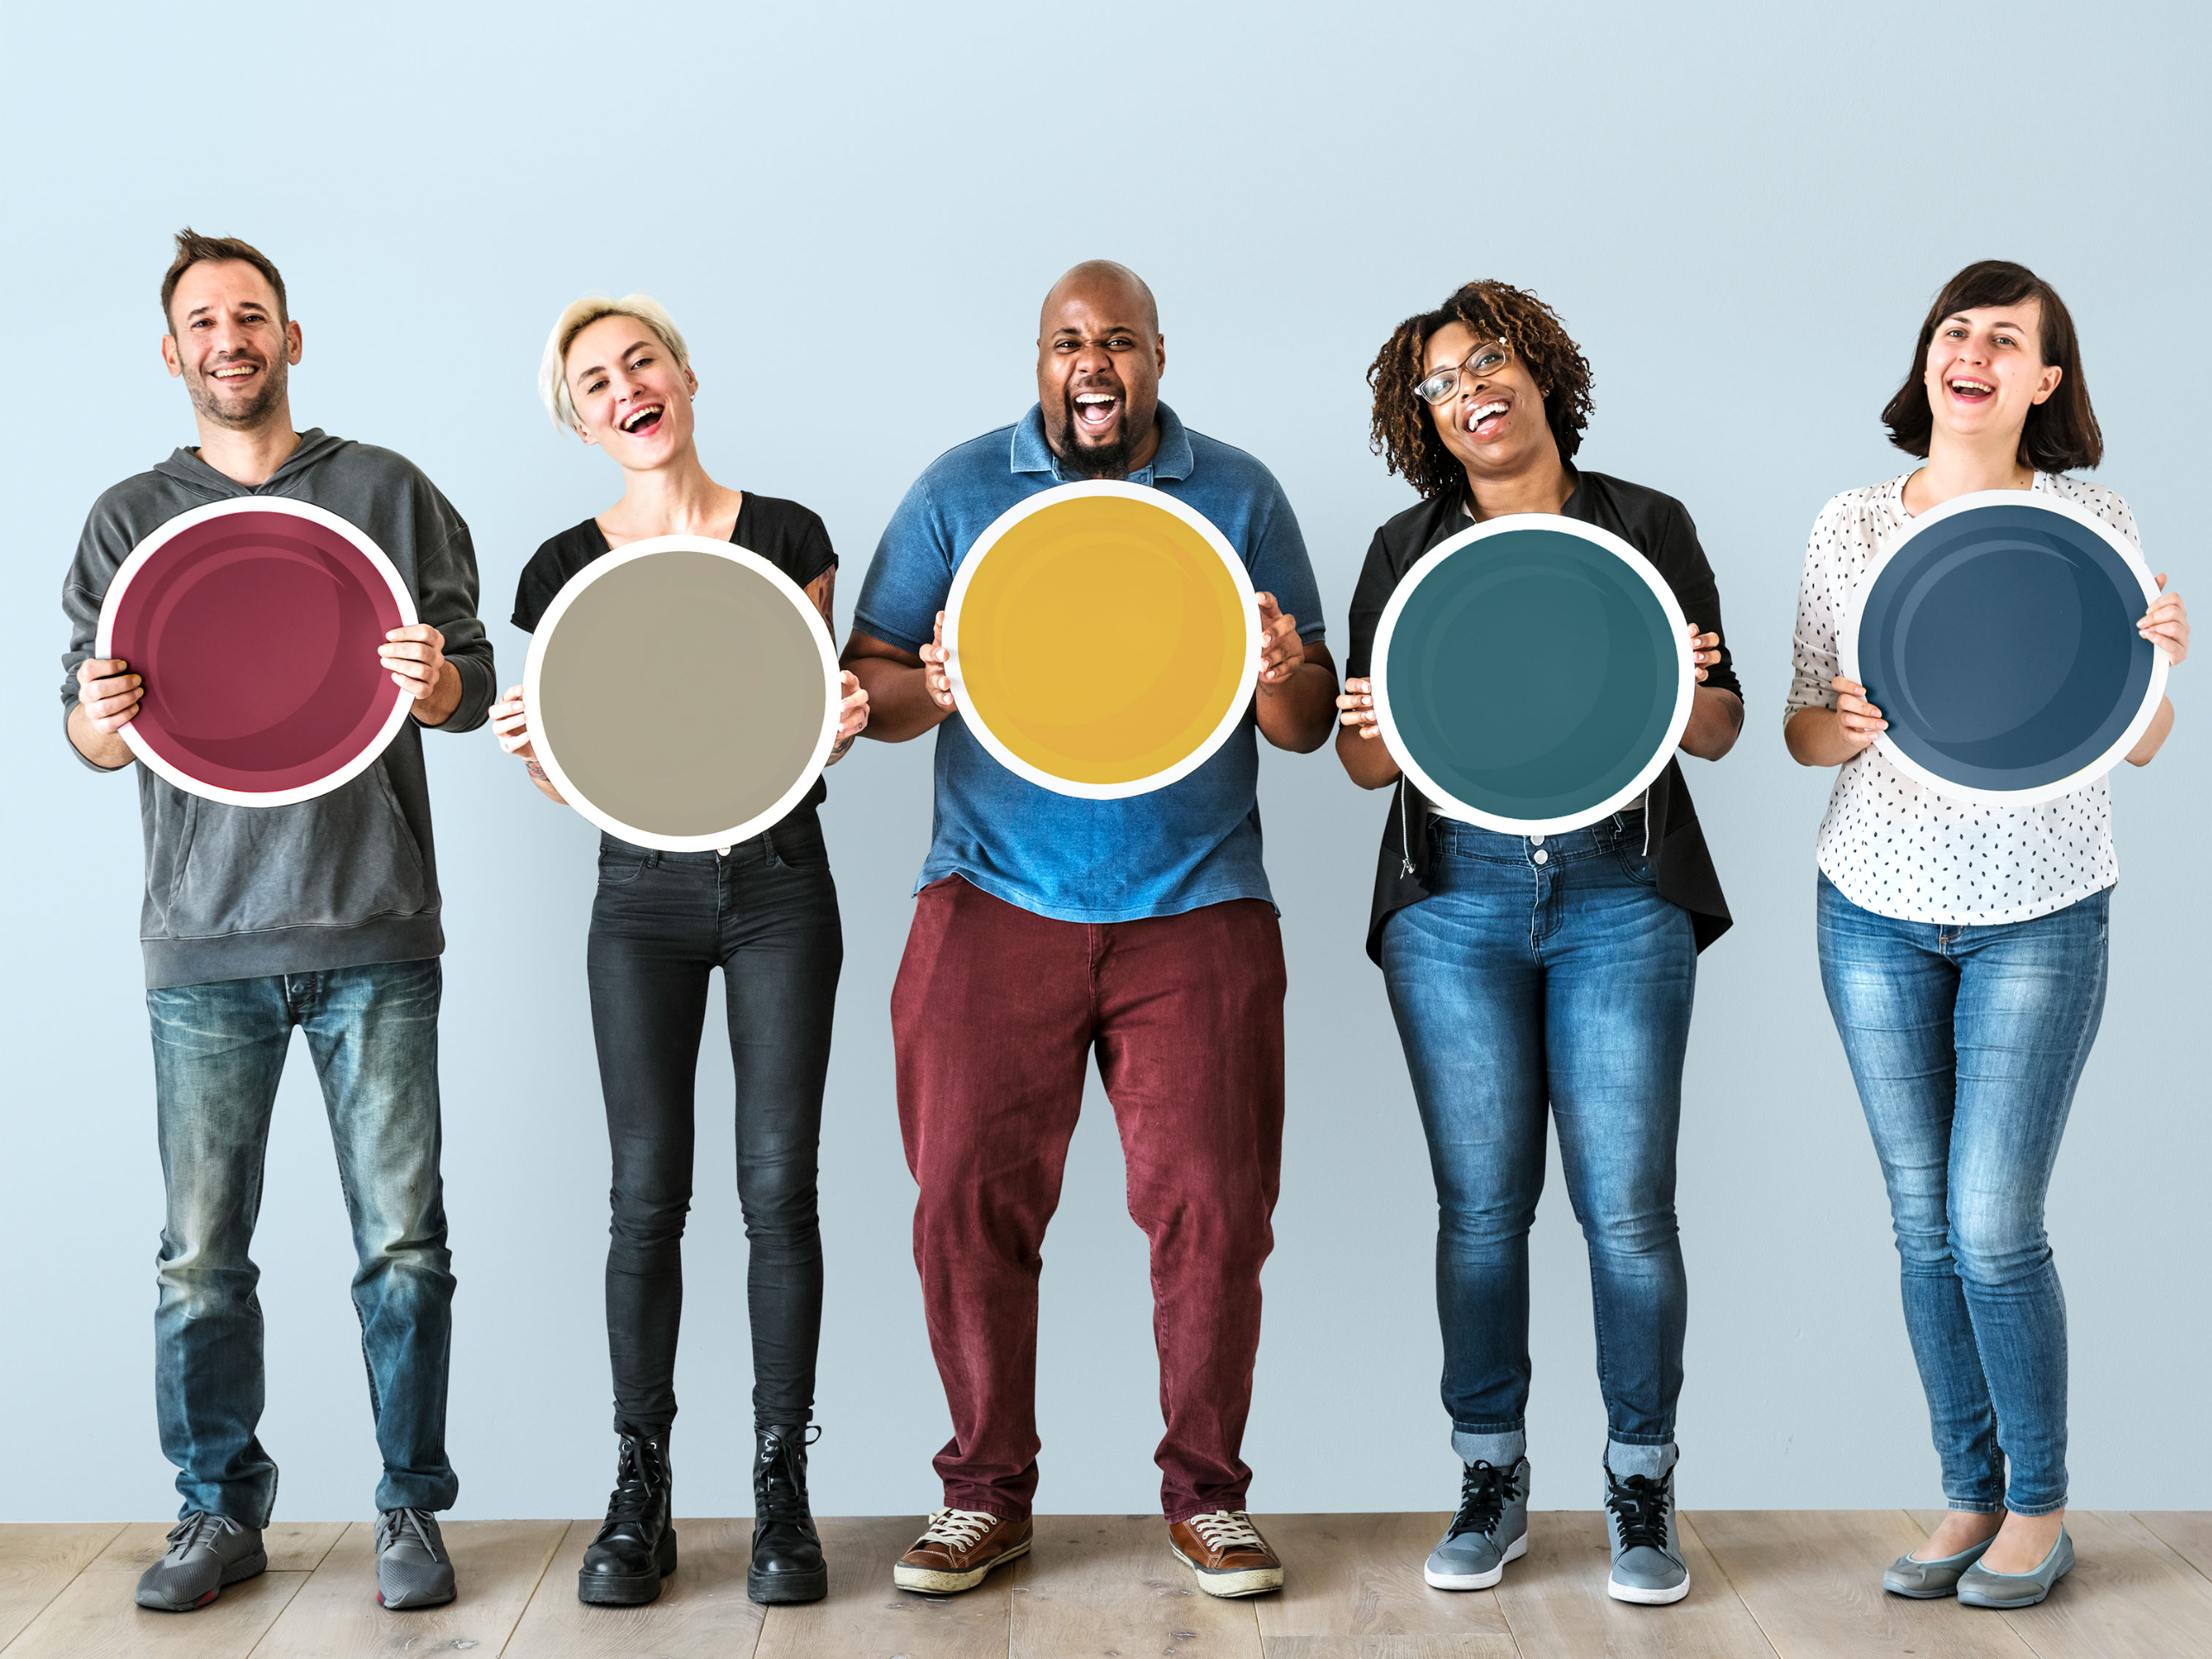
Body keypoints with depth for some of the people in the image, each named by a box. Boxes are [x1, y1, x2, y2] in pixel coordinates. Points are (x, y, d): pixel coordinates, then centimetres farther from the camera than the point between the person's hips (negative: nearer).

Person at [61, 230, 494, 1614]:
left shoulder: (389, 492, 8)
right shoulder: (130, 518, 12)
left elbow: (474, 686, 8)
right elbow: (89, 733, 12)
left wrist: (435, 684, -15)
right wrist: (105, 718, -12)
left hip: (373, 929, -1)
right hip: (204, 938, 1)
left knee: (402, 1240, 0)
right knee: (202, 1255, 3)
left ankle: (412, 1509, 14)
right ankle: (221, 1512, 18)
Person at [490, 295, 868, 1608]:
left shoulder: (787, 536, 3)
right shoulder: (569, 567, 4)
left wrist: (841, 724, -15)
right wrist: (529, 746, -15)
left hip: (780, 883, 0)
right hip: (644, 892, 1)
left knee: (780, 1186, -1)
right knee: (649, 1194, 0)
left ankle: (784, 1487, 9)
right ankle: (641, 1490, 12)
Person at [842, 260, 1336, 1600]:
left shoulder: (1240, 496, 8)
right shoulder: (958, 491, 8)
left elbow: (1308, 729, 8)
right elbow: (867, 684, 7)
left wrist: (1285, 676, -16)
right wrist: (930, 688, -15)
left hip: (1197, 912, 0)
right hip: (996, 906, 0)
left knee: (1212, 1203, -3)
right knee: (969, 1198, -2)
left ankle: (1206, 1493, 14)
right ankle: (989, 1492, 15)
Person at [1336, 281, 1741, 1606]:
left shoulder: (1647, 527, 8)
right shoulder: (1407, 550, 11)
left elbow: (1721, 731, 8)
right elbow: (1367, 762, 10)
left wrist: (1681, 692, -14)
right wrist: (1377, 735, -13)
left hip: (1620, 892, -1)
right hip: (1456, 898, 1)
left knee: (1627, 1203, -4)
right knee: (1482, 1202, 2)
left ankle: (1643, 1487, 12)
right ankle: (1492, 1483, 16)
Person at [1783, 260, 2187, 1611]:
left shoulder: (2089, 520, -2)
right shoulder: (1852, 524, 3)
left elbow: (2138, 746, -1)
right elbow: (1802, 727, 5)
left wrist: (2154, 664, -23)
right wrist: (1849, 727, -17)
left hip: (2038, 916, -2)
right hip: (1877, 911, 3)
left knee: (1995, 1226, -5)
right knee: (1925, 1225, 6)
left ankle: (2041, 1510, 14)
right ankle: (1971, 1496, 21)